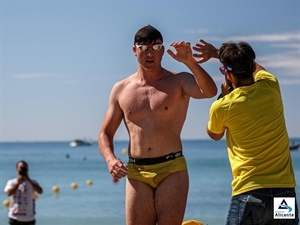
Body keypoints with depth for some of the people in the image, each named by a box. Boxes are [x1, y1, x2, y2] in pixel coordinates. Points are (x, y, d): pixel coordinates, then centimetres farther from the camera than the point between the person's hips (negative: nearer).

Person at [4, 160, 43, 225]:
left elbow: (40, 191, -15)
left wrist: (29, 180, -21)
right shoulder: (11, 182, 2)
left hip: (29, 218, 1)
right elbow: (9, 193, -17)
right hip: (15, 218, -1)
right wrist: (18, 183, -21)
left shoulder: (32, 182, 4)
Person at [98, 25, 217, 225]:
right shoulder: (121, 90, 12)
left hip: (172, 169, -2)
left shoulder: (179, 82, 3)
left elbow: (209, 92, -18)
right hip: (136, 172, 3)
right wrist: (110, 159, -5)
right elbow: (105, 134, 16)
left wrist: (190, 62, -33)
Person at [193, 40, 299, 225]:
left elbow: (215, 134, 18)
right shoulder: (271, 86, 2)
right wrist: (216, 52, 31)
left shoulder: (222, 107, -7)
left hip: (249, 194, -4)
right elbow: (250, 65, 27)